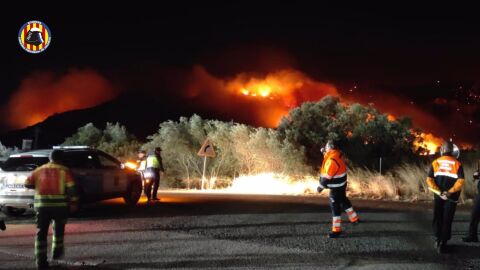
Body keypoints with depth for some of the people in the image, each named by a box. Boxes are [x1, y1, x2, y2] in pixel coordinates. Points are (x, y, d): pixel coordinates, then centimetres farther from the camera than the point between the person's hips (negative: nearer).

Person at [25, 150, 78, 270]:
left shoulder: (39, 170, 10)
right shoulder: (64, 171, 0)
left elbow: (27, 184, 11)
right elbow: (71, 188, -9)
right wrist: (74, 202, -5)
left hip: (42, 205, 1)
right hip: (60, 205, -1)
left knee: (41, 233, 3)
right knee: (58, 229, 22)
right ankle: (56, 253, 32)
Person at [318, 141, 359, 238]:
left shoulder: (333, 159, -28)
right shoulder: (336, 154, 1)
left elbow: (328, 176, -25)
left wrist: (321, 186, -15)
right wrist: (325, 152, 6)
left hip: (336, 186, -10)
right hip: (341, 184, 10)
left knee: (335, 206, -2)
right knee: (343, 201, 26)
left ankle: (336, 230, 4)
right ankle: (354, 219, 39)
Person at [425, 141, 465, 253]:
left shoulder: (435, 163, -2)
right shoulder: (457, 164, -8)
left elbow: (429, 179, -8)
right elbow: (461, 181, -15)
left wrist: (439, 191, -12)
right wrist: (450, 192, -16)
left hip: (438, 196, 2)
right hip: (451, 197, -2)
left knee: (437, 218, 18)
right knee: (447, 220, 4)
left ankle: (438, 240, 24)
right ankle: (442, 244, 0)